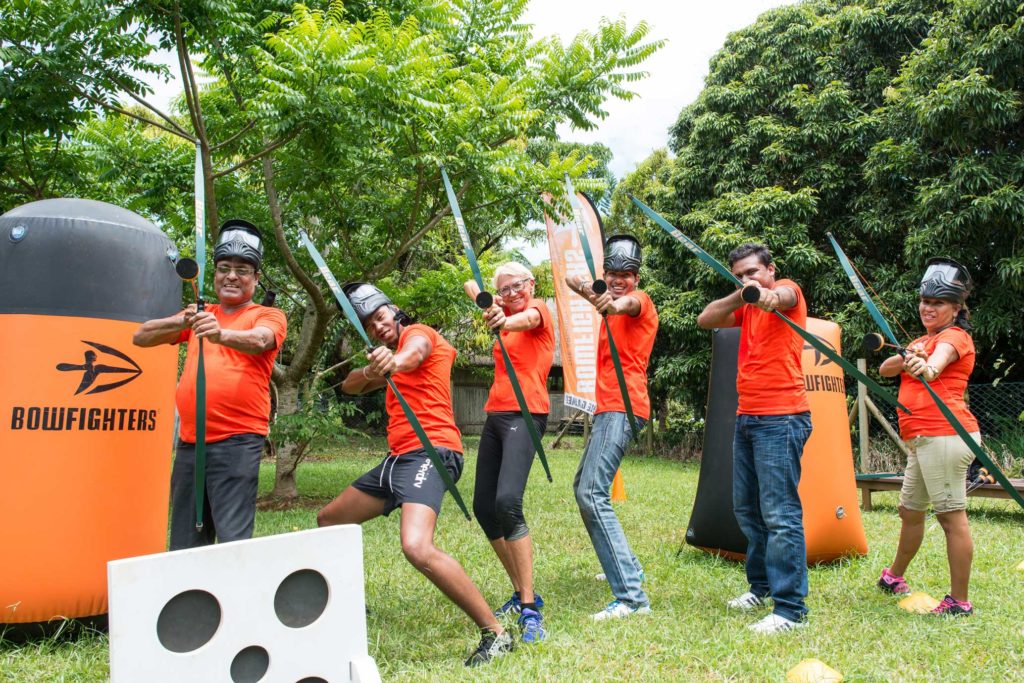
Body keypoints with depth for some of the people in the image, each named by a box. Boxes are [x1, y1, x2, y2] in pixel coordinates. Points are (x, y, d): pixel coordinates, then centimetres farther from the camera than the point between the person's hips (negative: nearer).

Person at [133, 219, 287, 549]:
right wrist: (182, 321, -9)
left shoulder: (268, 316, 5)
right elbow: (141, 336, 11)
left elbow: (259, 340, -18)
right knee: (184, 545, 11)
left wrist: (221, 334, -40)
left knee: (233, 540, -13)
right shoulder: (200, 314, 19)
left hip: (236, 442, -5)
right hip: (189, 442, 6)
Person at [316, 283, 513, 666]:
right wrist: (372, 372, -5)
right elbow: (349, 386, 18)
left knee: (417, 548, -31)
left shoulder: (418, 332, -2)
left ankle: (495, 634, -22)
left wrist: (394, 361, -52)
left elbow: (414, 352, -28)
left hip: (429, 451, -10)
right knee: (328, 521, 21)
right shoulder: (389, 350, 26)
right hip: (399, 457, 10)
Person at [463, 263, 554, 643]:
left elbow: (527, 318, -27)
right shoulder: (505, 310, 18)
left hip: (524, 415, -8)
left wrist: (505, 321, -48)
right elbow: (471, 285, 28)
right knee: (483, 506, 7)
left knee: (508, 501, -25)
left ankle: (530, 609, -21)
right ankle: (521, 593, 20)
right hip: (495, 415, 9)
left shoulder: (539, 309, -2)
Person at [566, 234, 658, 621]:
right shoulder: (614, 311, 23)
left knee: (592, 494, -22)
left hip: (623, 406, -10)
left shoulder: (640, 300, -5)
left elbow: (629, 303, -31)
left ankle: (631, 596, -26)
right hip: (608, 406, 10)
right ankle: (627, 567, 34)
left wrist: (615, 304, -55)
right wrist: (588, 291, -11)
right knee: (584, 487, 21)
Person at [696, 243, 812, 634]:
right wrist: (740, 296, -16)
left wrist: (765, 294, -52)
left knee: (780, 514, -10)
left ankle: (791, 609, -5)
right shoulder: (746, 309, 18)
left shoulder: (790, 290, -2)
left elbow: (782, 296, -27)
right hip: (746, 418, 8)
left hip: (781, 420, -8)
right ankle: (762, 586, 29)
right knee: (746, 509, 15)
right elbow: (705, 320, 3)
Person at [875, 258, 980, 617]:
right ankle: (895, 577, 37)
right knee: (910, 511, 20)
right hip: (922, 439, 10)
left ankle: (959, 602, -1)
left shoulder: (955, 336, -4)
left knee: (952, 516, -7)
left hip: (944, 435, -10)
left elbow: (942, 355, -30)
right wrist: (907, 358, -11)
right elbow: (885, 369, 10)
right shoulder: (924, 339, 23)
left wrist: (927, 367, -53)